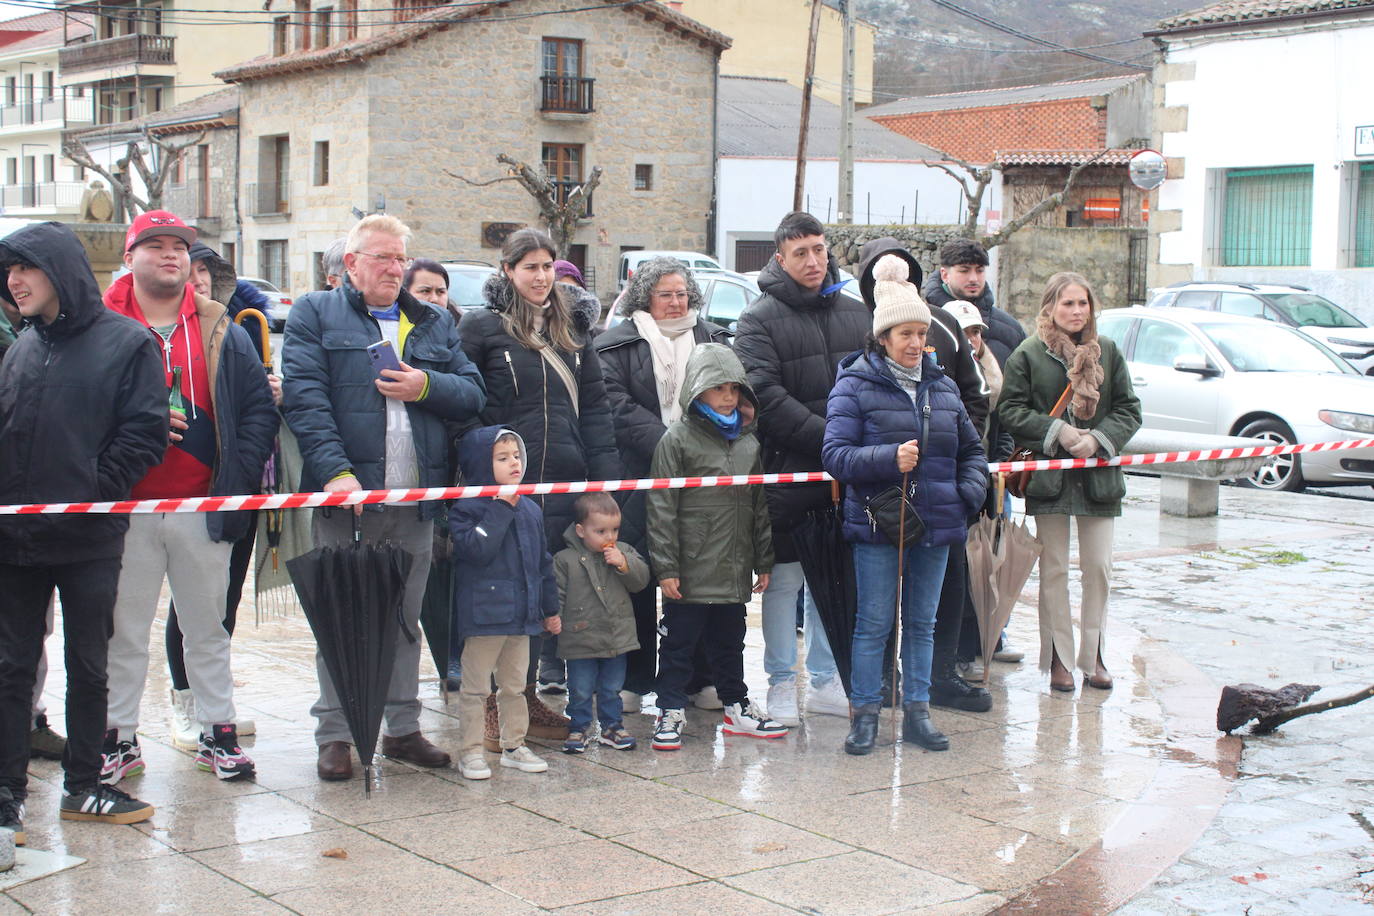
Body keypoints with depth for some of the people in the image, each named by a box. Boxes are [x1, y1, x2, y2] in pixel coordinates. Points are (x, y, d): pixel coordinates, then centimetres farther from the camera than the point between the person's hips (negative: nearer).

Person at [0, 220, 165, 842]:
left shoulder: (126, 342, -4)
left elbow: (145, 434, -8)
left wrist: (92, 493, -13)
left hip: (88, 538, -3)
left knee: (88, 668, 9)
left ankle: (82, 788, 21)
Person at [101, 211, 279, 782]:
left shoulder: (221, 333, 8)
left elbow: (259, 409, 5)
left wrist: (237, 479, -7)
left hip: (203, 506, 2)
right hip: (127, 507, -2)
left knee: (208, 628, 11)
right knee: (124, 632, 5)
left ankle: (218, 734, 20)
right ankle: (119, 738, 15)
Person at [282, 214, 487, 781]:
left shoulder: (434, 324, 18)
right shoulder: (315, 314, 4)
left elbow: (473, 394, 12)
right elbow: (304, 397, -9)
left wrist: (427, 387, -9)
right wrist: (335, 469, -21)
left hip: (416, 499, 4)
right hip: (346, 495, -4)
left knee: (405, 620, 12)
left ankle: (403, 728, 22)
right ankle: (334, 735, 10)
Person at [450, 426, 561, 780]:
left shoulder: (530, 510, 10)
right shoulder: (467, 509, -10)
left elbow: (543, 561, 17)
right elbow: (477, 549, -26)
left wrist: (550, 608, 19)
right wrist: (502, 509, -21)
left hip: (521, 614, 6)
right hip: (483, 614, -6)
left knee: (514, 685, 16)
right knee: (476, 687, 1)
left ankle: (513, 745, 26)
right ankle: (470, 751, 7)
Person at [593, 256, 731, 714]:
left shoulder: (712, 338, 15)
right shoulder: (616, 345, 4)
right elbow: (618, 407, -7)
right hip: (639, 477, -2)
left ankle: (698, 679, 14)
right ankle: (631, 680, 11)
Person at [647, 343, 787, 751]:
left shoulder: (748, 442, 11)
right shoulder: (678, 439, -7)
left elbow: (760, 506, 17)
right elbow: (662, 509, -9)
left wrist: (763, 561, 15)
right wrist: (666, 567, -13)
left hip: (734, 571, 5)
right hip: (691, 571, -5)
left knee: (730, 641, 17)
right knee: (679, 641, 4)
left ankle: (737, 706, 29)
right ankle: (670, 712, 13)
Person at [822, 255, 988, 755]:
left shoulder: (943, 387, 11)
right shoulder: (855, 385, -5)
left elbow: (971, 449, 22)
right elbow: (836, 455, -13)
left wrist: (969, 493, 4)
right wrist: (890, 458, -26)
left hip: (934, 523, 5)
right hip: (876, 524, -5)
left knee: (922, 622, 12)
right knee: (874, 623, 0)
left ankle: (917, 712, 20)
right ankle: (865, 714, 9)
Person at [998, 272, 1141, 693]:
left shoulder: (1107, 351, 6)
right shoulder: (1028, 354, -2)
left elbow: (1129, 408, 6)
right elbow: (1010, 409, -5)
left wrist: (1099, 439, -11)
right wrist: (1057, 432, -16)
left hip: (1098, 475, 2)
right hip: (1049, 476, -2)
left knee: (1098, 568, 4)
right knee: (1054, 570, 4)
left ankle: (1092, 654, 16)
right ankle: (1058, 657, 12)